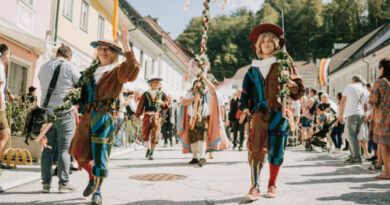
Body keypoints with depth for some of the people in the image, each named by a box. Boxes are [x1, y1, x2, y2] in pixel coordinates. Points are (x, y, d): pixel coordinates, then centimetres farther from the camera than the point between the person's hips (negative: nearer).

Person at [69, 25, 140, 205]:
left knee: (99, 155, -5)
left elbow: (133, 69, -20)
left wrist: (125, 45, -28)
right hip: (87, 115, 6)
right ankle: (92, 178, 32)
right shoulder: (91, 71, 19)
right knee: (78, 151, 5)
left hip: (104, 116, -5)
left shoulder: (117, 71, 1)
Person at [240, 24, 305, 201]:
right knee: (256, 146, -16)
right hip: (260, 111, 1)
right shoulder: (254, 68, 14)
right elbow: (246, 89, 16)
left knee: (276, 150, 3)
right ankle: (255, 187, -13)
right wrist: (245, 108, 4)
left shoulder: (284, 62, 7)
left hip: (279, 111, -1)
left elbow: (300, 89, 4)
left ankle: (272, 185, 21)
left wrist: (289, 81, -16)